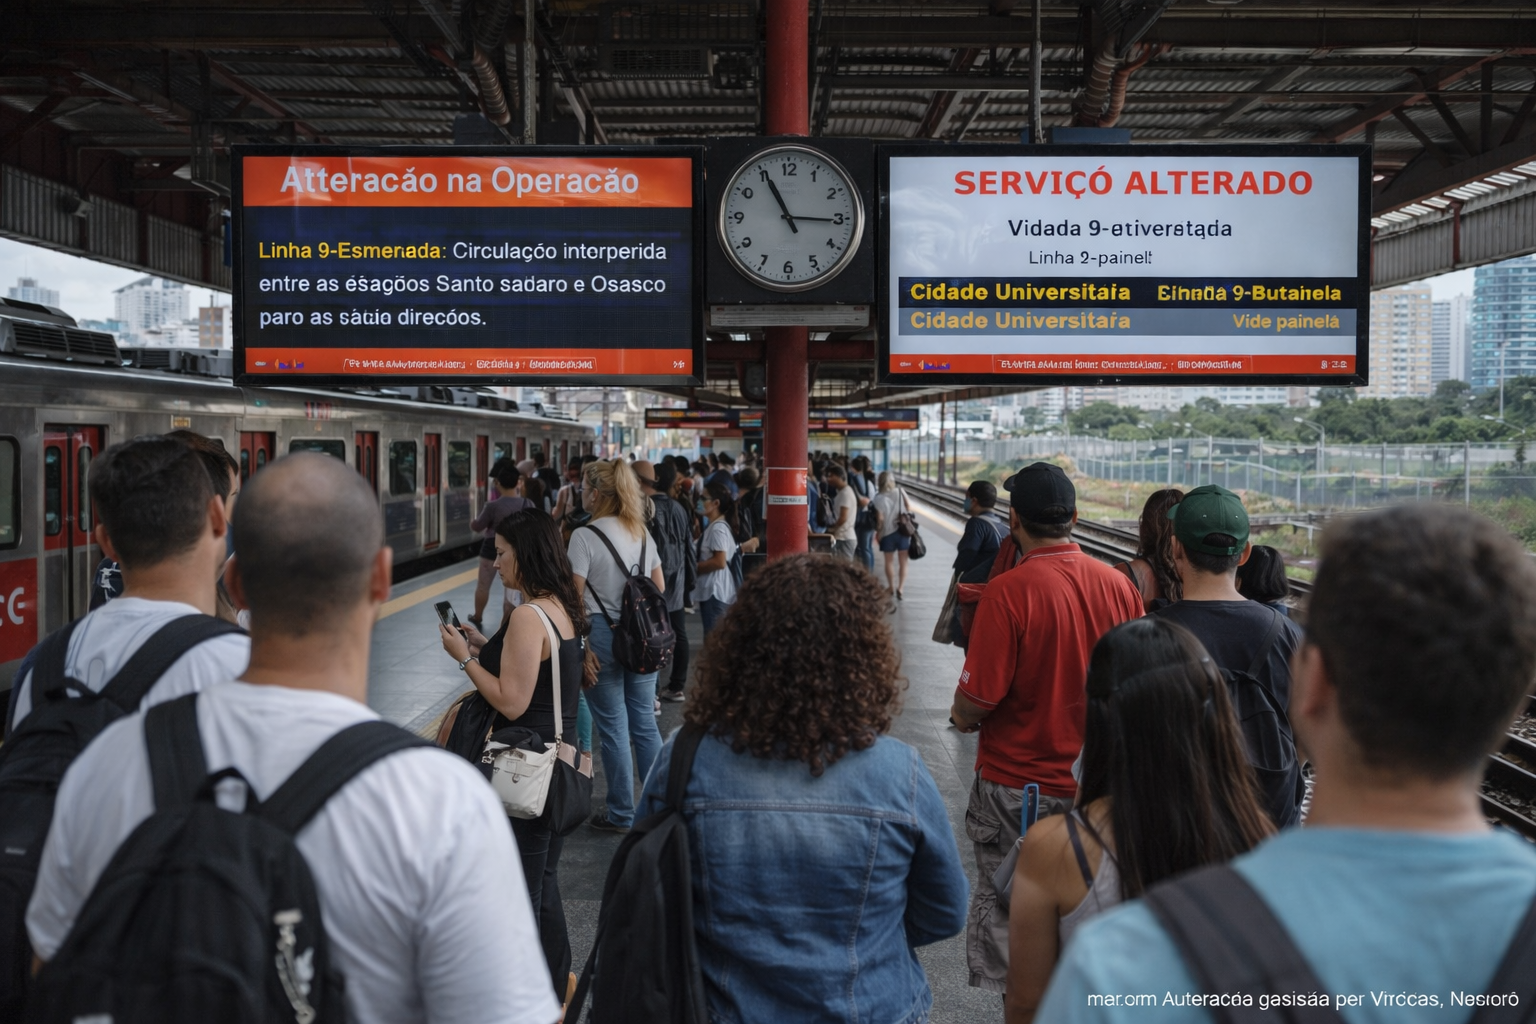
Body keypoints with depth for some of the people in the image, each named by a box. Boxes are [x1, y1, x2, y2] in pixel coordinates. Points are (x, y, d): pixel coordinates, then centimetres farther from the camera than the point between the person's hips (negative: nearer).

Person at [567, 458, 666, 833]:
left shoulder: (585, 536, -11)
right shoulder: (642, 532, 8)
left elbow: (574, 594, -13)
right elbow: (660, 587, 14)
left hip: (602, 634, -6)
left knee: (613, 726, 3)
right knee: (645, 722, 13)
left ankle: (622, 814, 12)